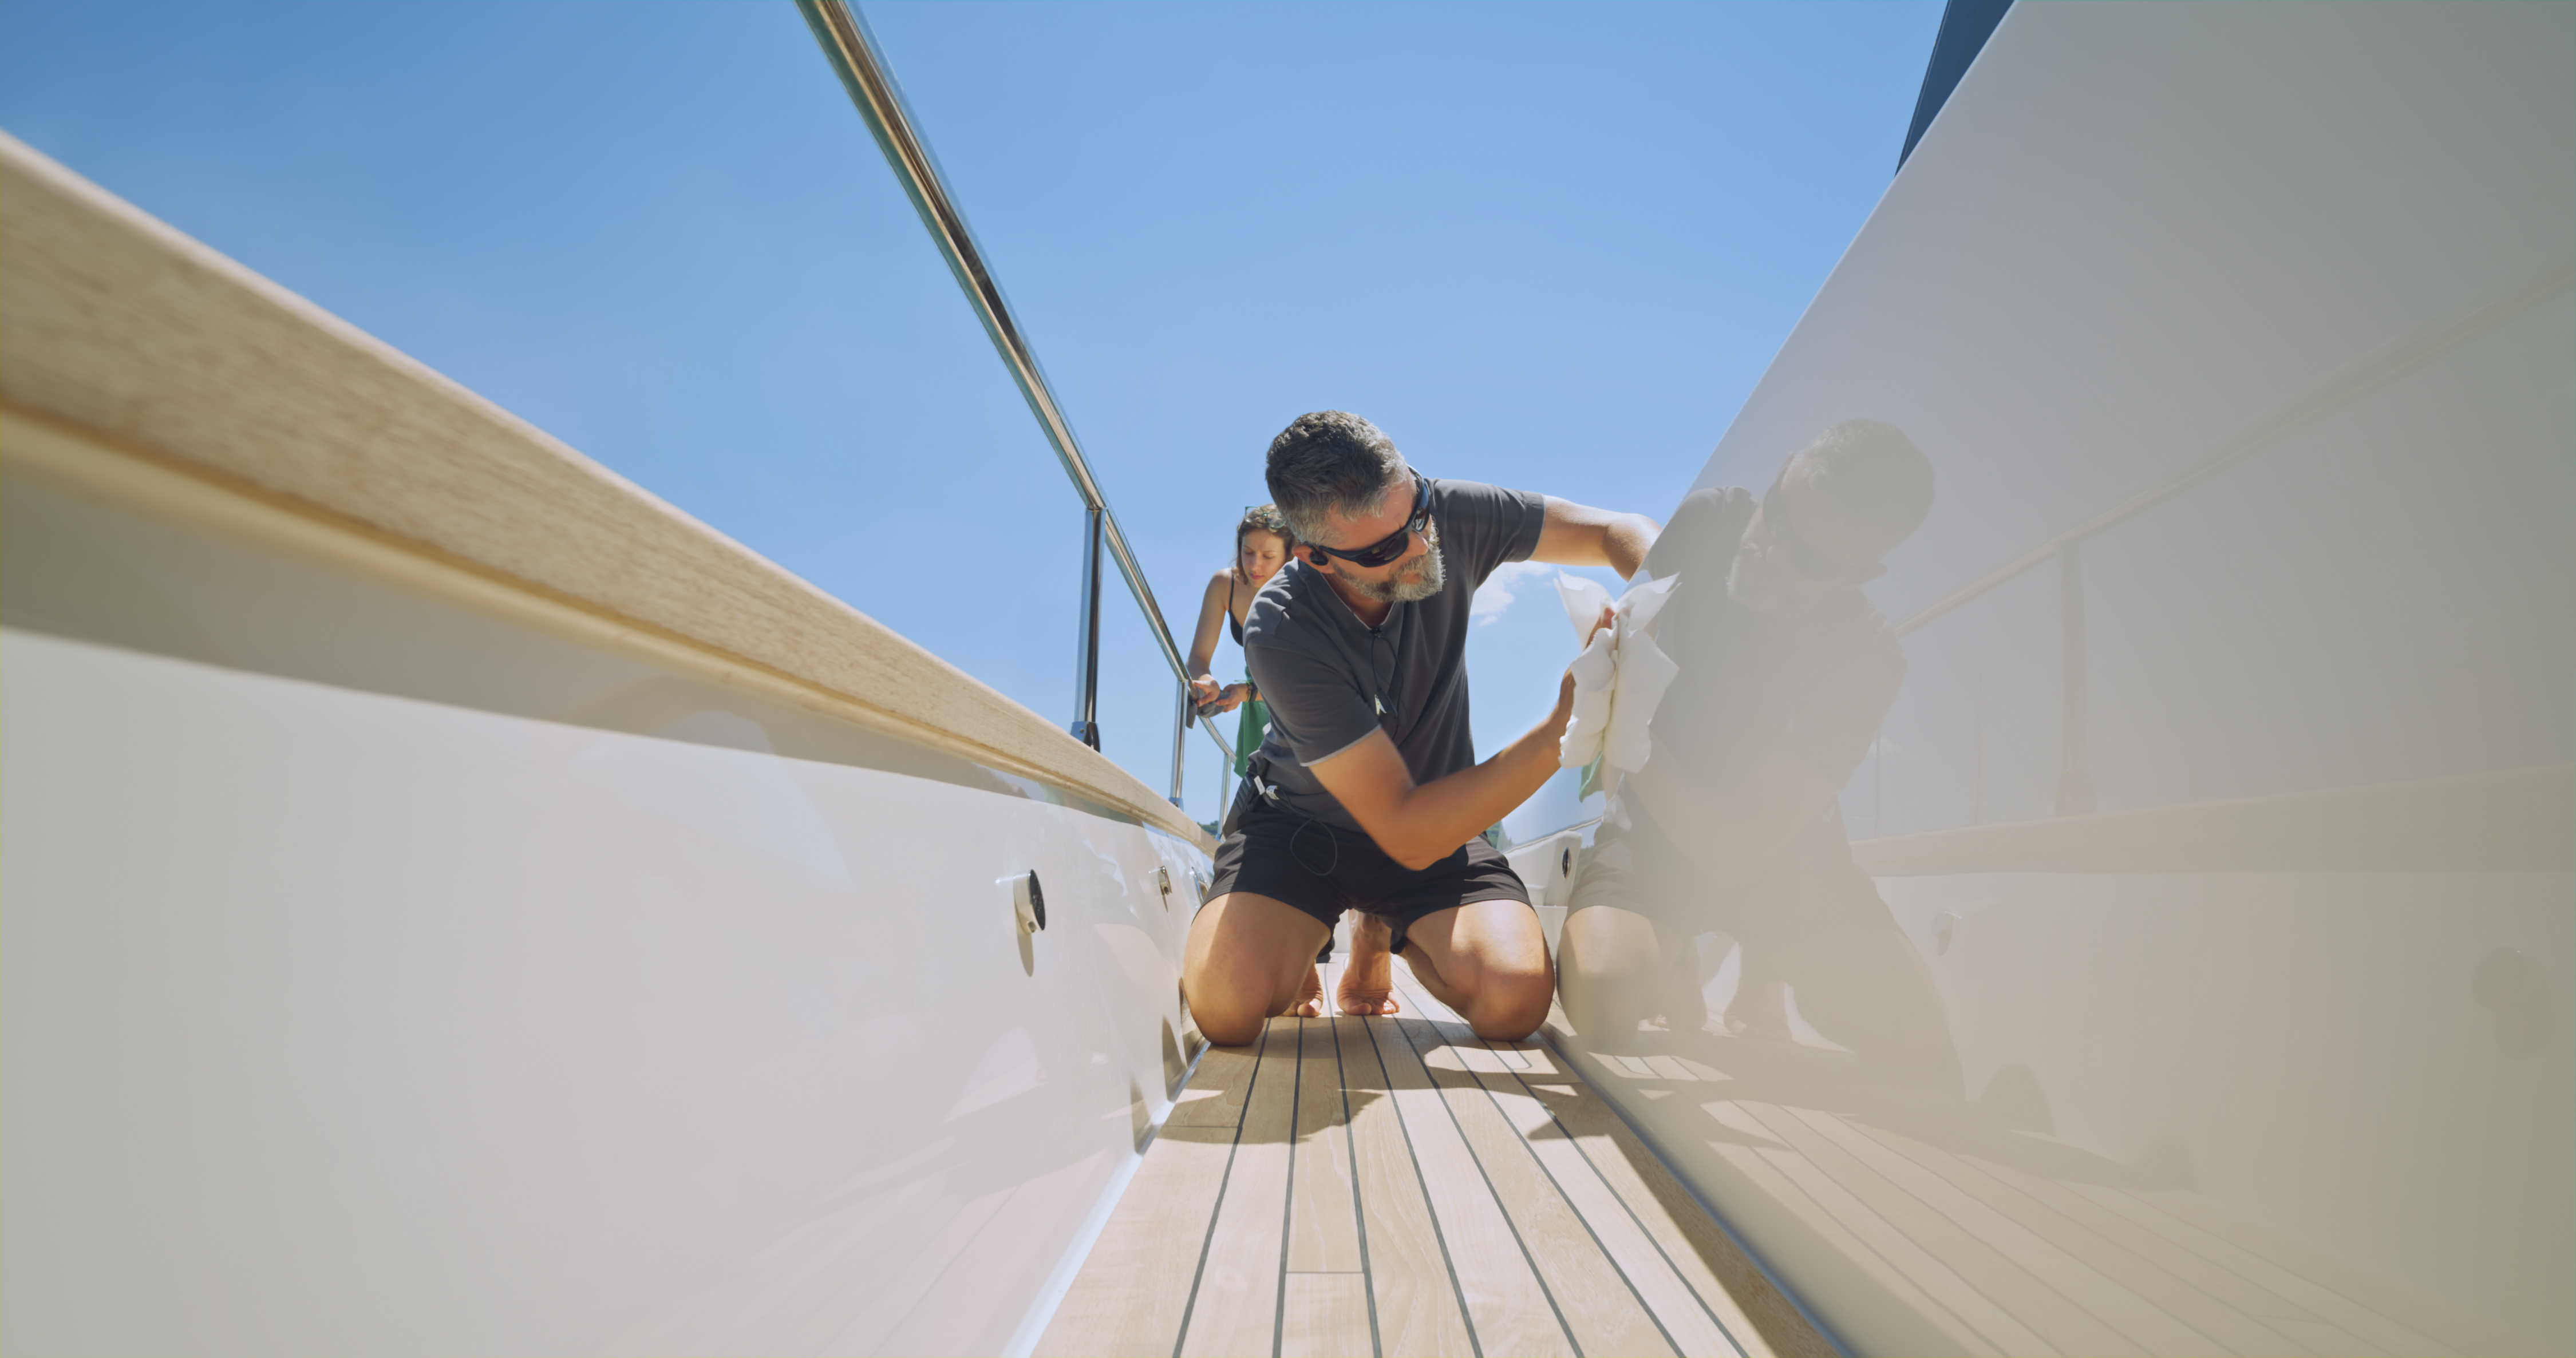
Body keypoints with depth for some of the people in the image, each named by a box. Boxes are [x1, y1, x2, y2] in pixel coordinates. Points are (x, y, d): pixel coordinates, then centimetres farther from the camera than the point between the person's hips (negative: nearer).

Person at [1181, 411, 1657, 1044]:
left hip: (1440, 814, 4)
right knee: (1225, 1006, -30)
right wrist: (1563, 730, -40)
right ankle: (1294, 949, 9)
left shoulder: (1445, 516, -20)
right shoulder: (1281, 633, -32)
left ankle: (1382, 932, 11)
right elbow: (1407, 836, -33)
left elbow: (1616, 532, -9)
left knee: (1516, 998, -23)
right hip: (1302, 822, -3)